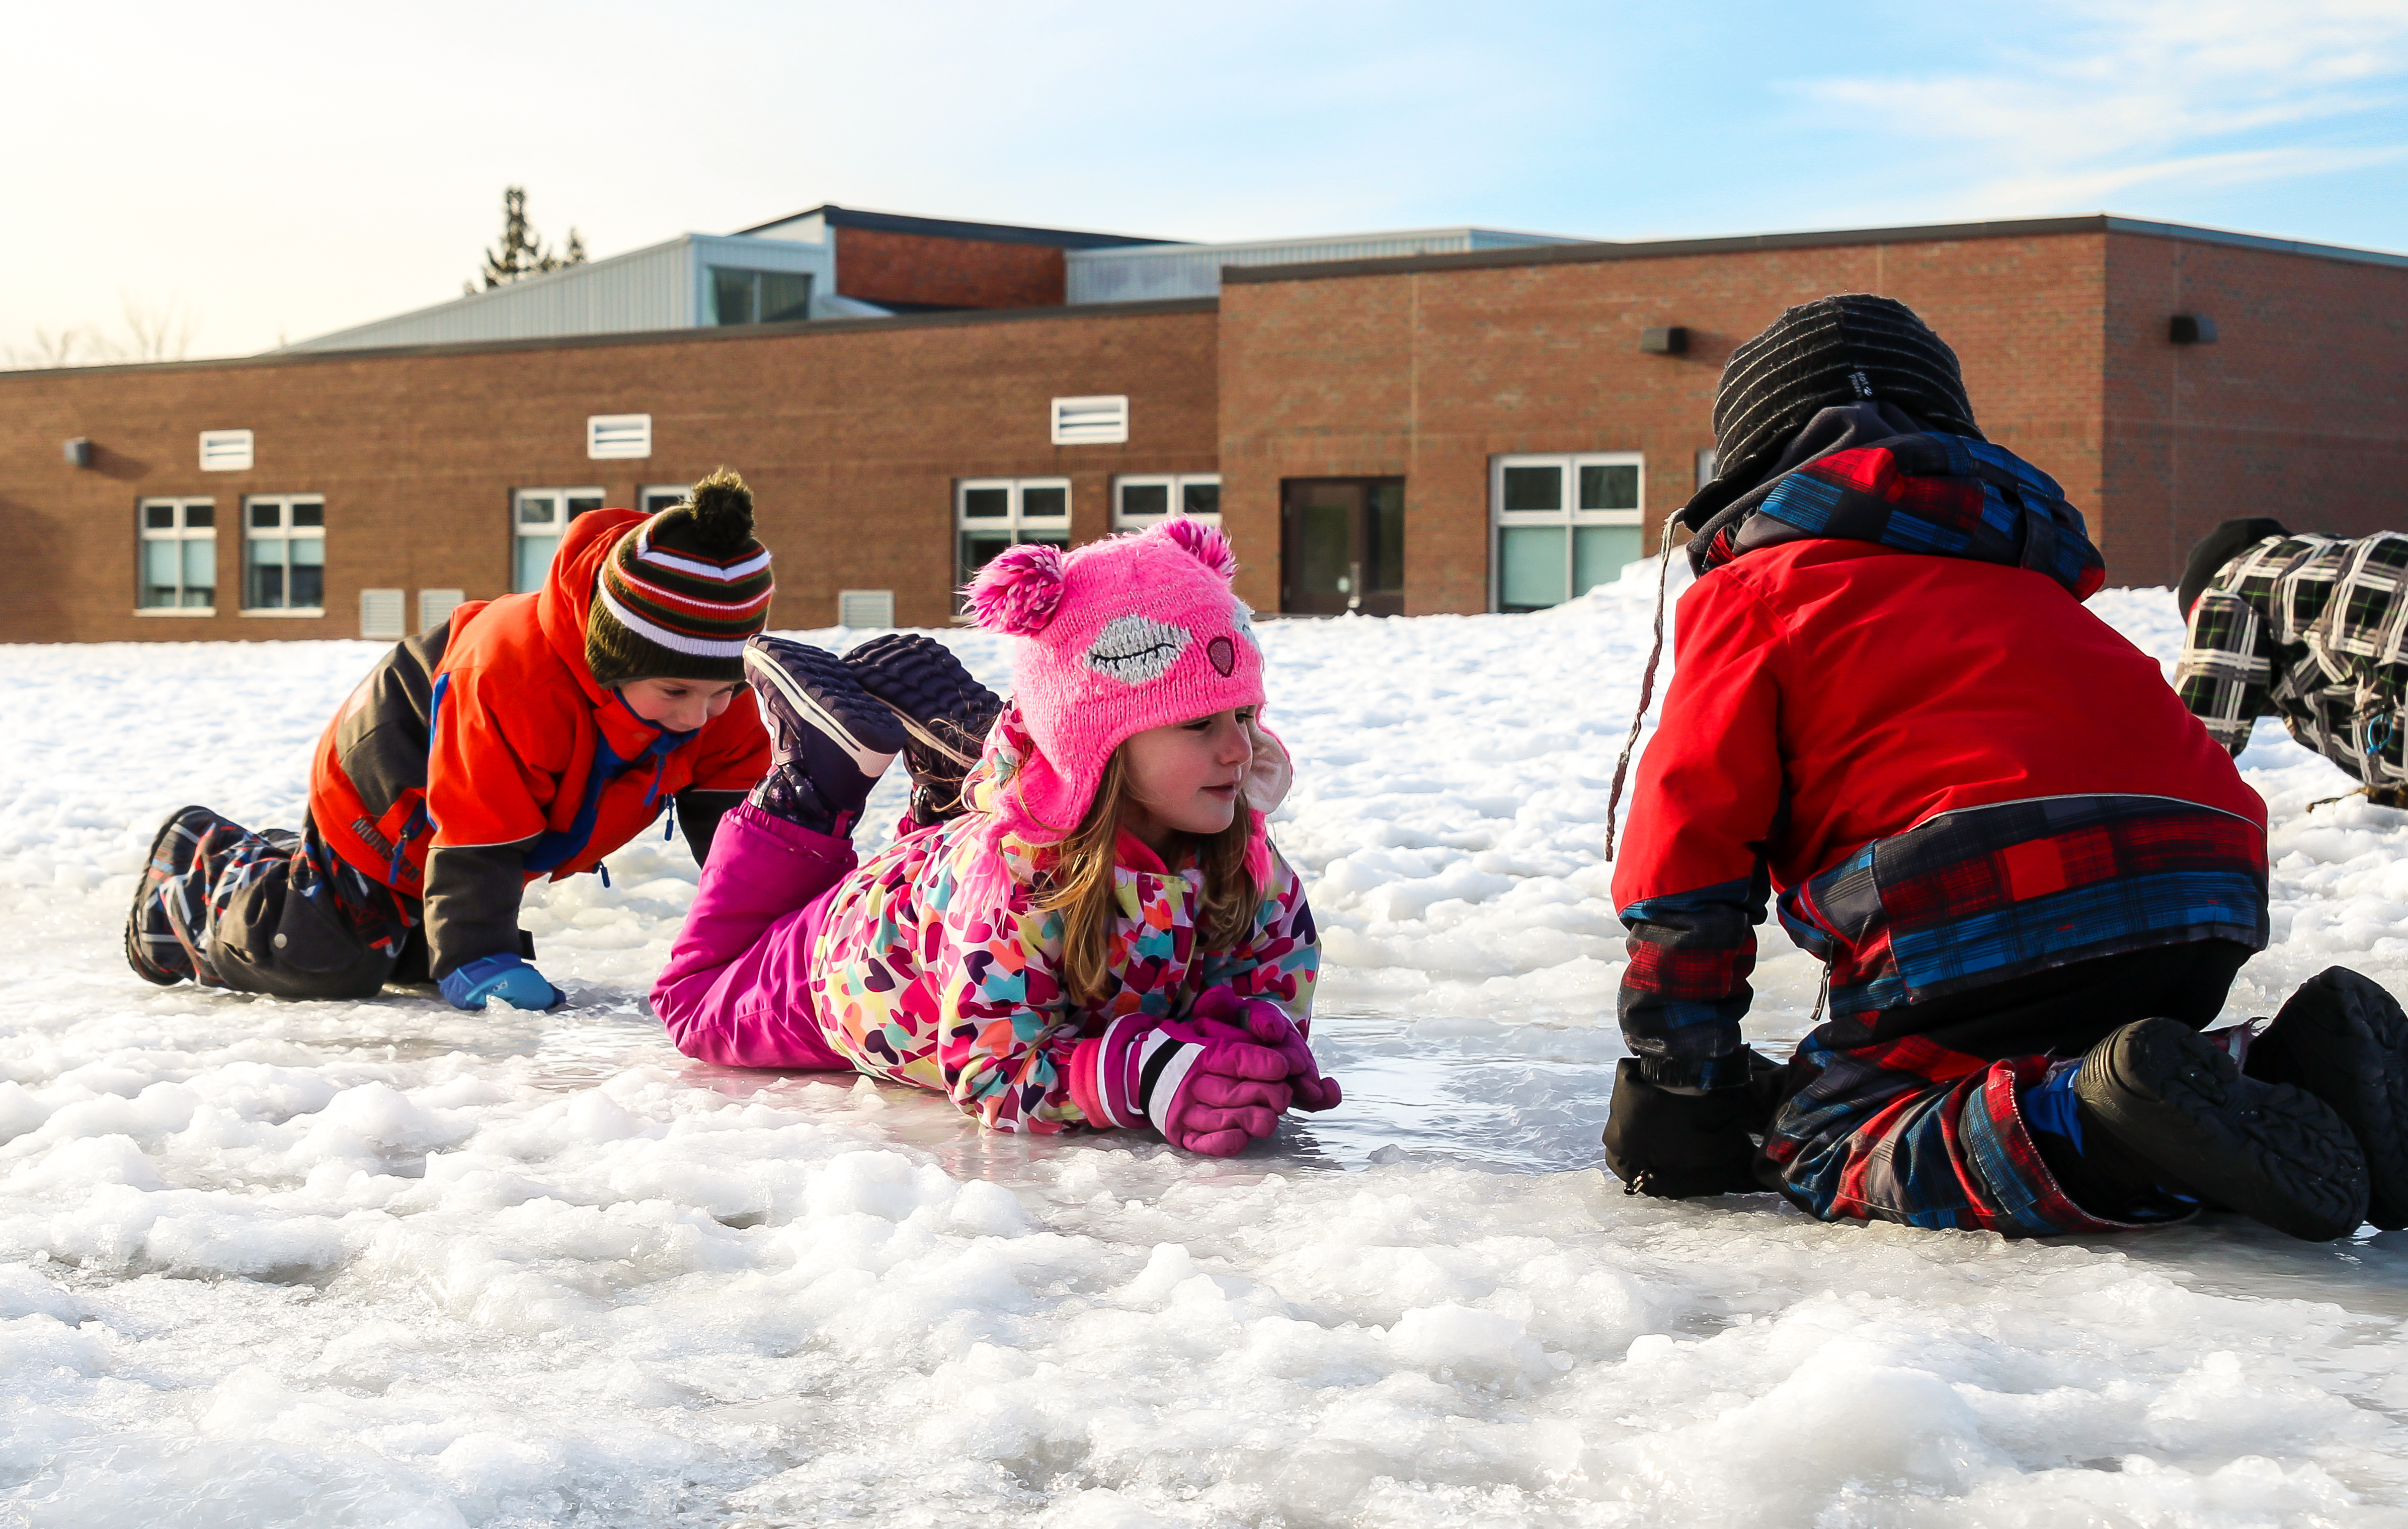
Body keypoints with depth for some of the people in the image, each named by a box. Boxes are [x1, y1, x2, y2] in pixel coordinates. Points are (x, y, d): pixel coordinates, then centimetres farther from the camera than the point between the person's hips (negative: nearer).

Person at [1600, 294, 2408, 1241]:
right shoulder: (2019, 579, 34)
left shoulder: (1752, 590, 13)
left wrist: (1673, 1086, 10)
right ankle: (2293, 1065, 0)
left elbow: (1690, 834, 5)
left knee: (1821, 1142, 1)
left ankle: (2101, 1125, -26)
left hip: (1993, 911, -7)